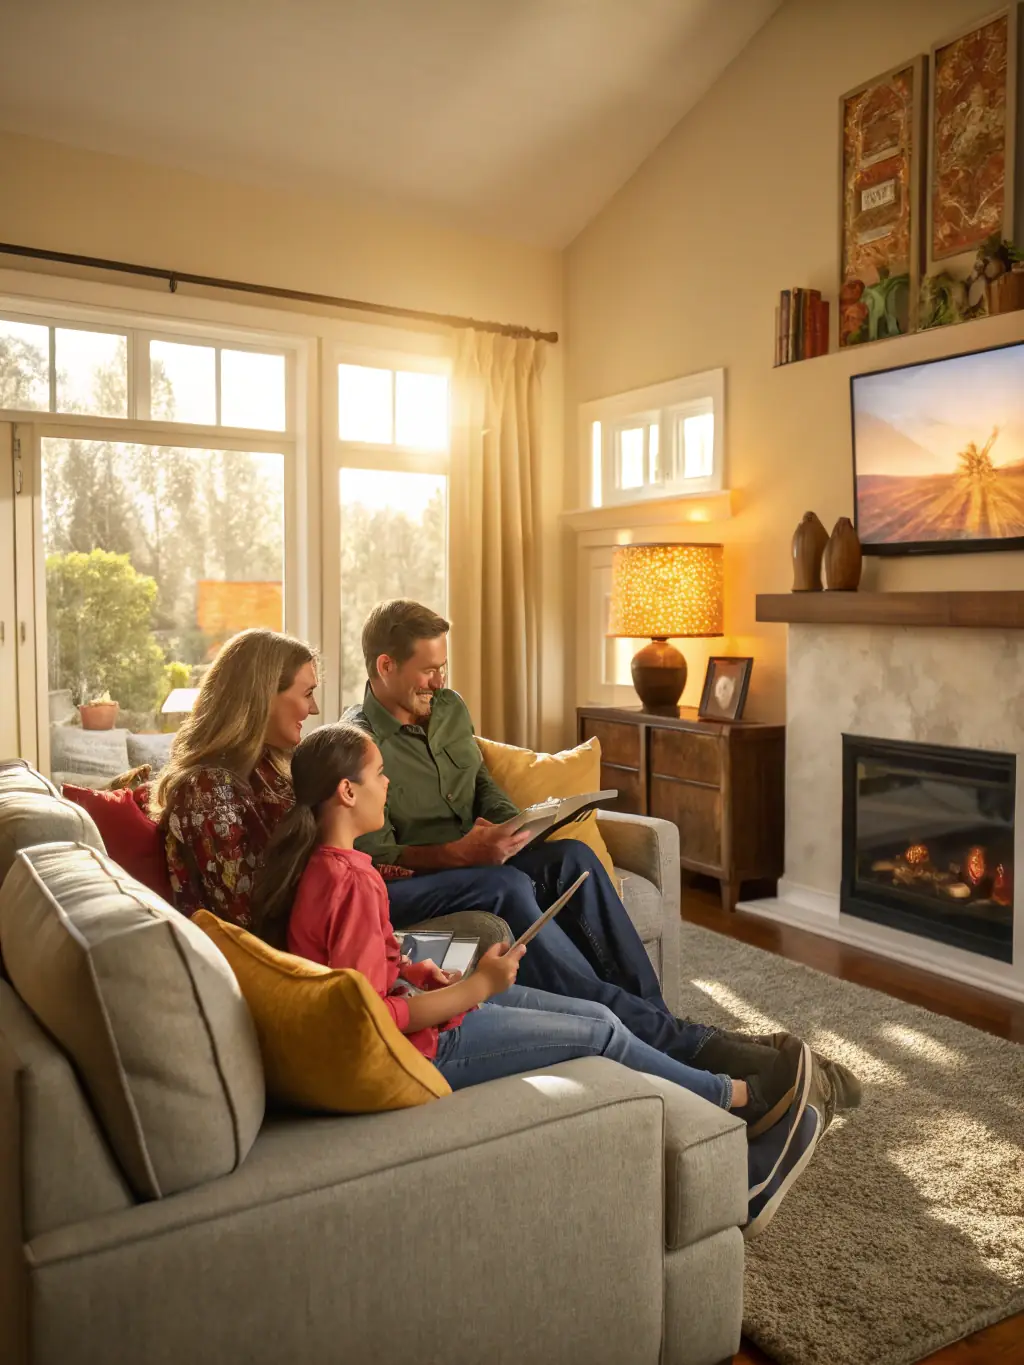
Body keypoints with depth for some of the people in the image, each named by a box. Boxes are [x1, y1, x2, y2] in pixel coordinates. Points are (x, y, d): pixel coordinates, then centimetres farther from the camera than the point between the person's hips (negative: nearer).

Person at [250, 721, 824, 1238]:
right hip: (422, 1044, -9)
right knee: (603, 1035, 0)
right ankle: (744, 1098, 25)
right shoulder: (350, 881, -27)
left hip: (407, 1007, 9)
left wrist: (412, 971, 2)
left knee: (597, 1015, 6)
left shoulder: (312, 864, 3)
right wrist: (478, 988, -20)